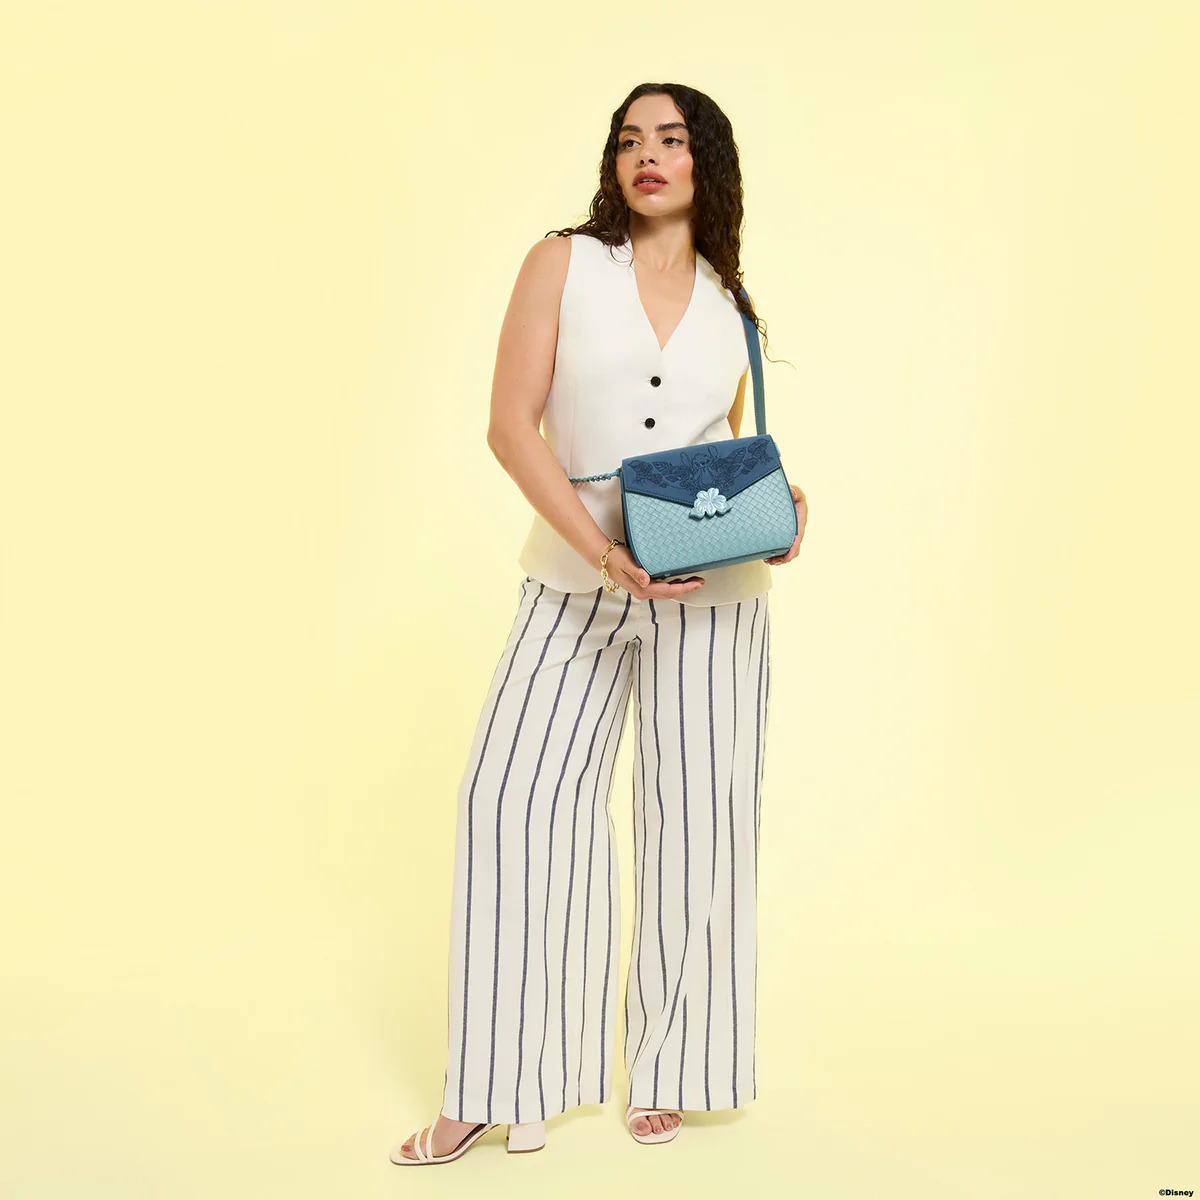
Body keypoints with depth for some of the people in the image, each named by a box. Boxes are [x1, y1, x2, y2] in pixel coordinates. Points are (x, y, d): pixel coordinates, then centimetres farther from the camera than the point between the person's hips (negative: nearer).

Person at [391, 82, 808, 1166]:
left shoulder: (729, 305, 13)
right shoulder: (564, 263, 4)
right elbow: (512, 426, -5)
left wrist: (779, 506, -2)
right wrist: (603, 551, -17)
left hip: (714, 587, 2)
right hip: (574, 575, -1)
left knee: (697, 811, 2)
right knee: (512, 791, -8)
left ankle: (672, 1069, 18)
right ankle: (504, 1084, 4)